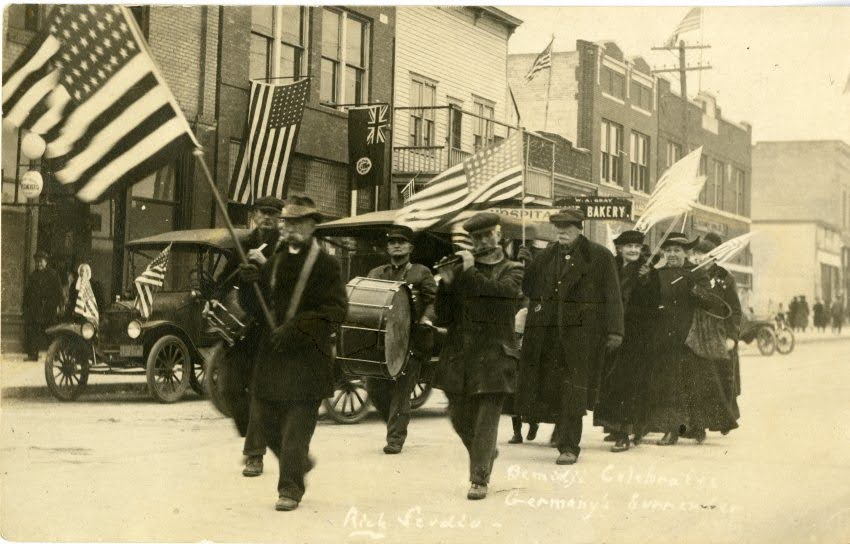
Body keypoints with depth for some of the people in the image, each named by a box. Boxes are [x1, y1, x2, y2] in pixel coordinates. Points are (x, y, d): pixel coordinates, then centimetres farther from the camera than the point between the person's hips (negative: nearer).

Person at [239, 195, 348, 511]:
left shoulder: (325, 265, -3)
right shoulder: (274, 262, 15)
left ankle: (290, 489, -1)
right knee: (264, 414, 9)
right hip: (271, 352, 6)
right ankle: (299, 462, 33)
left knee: (298, 422, -8)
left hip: (308, 355, -6)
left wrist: (296, 328, -19)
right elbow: (257, 308, 17)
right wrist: (252, 283, -4)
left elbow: (336, 310, -11)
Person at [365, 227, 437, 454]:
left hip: (410, 340, -4)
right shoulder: (375, 273, 18)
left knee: (401, 390, -5)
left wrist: (426, 319, -17)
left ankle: (395, 438, 1)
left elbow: (434, 300, 0)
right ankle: (395, 422, 26)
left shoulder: (421, 273, 6)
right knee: (374, 386, 1)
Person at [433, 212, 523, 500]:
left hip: (493, 355, -4)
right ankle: (486, 453, 35)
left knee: (486, 419, -7)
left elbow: (501, 291, -18)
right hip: (458, 355, 4)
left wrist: (469, 271, -14)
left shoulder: (511, 271, 6)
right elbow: (443, 317, 8)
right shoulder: (462, 268, 13)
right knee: (460, 417, 10)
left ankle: (479, 479, -3)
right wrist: (447, 283, -7)